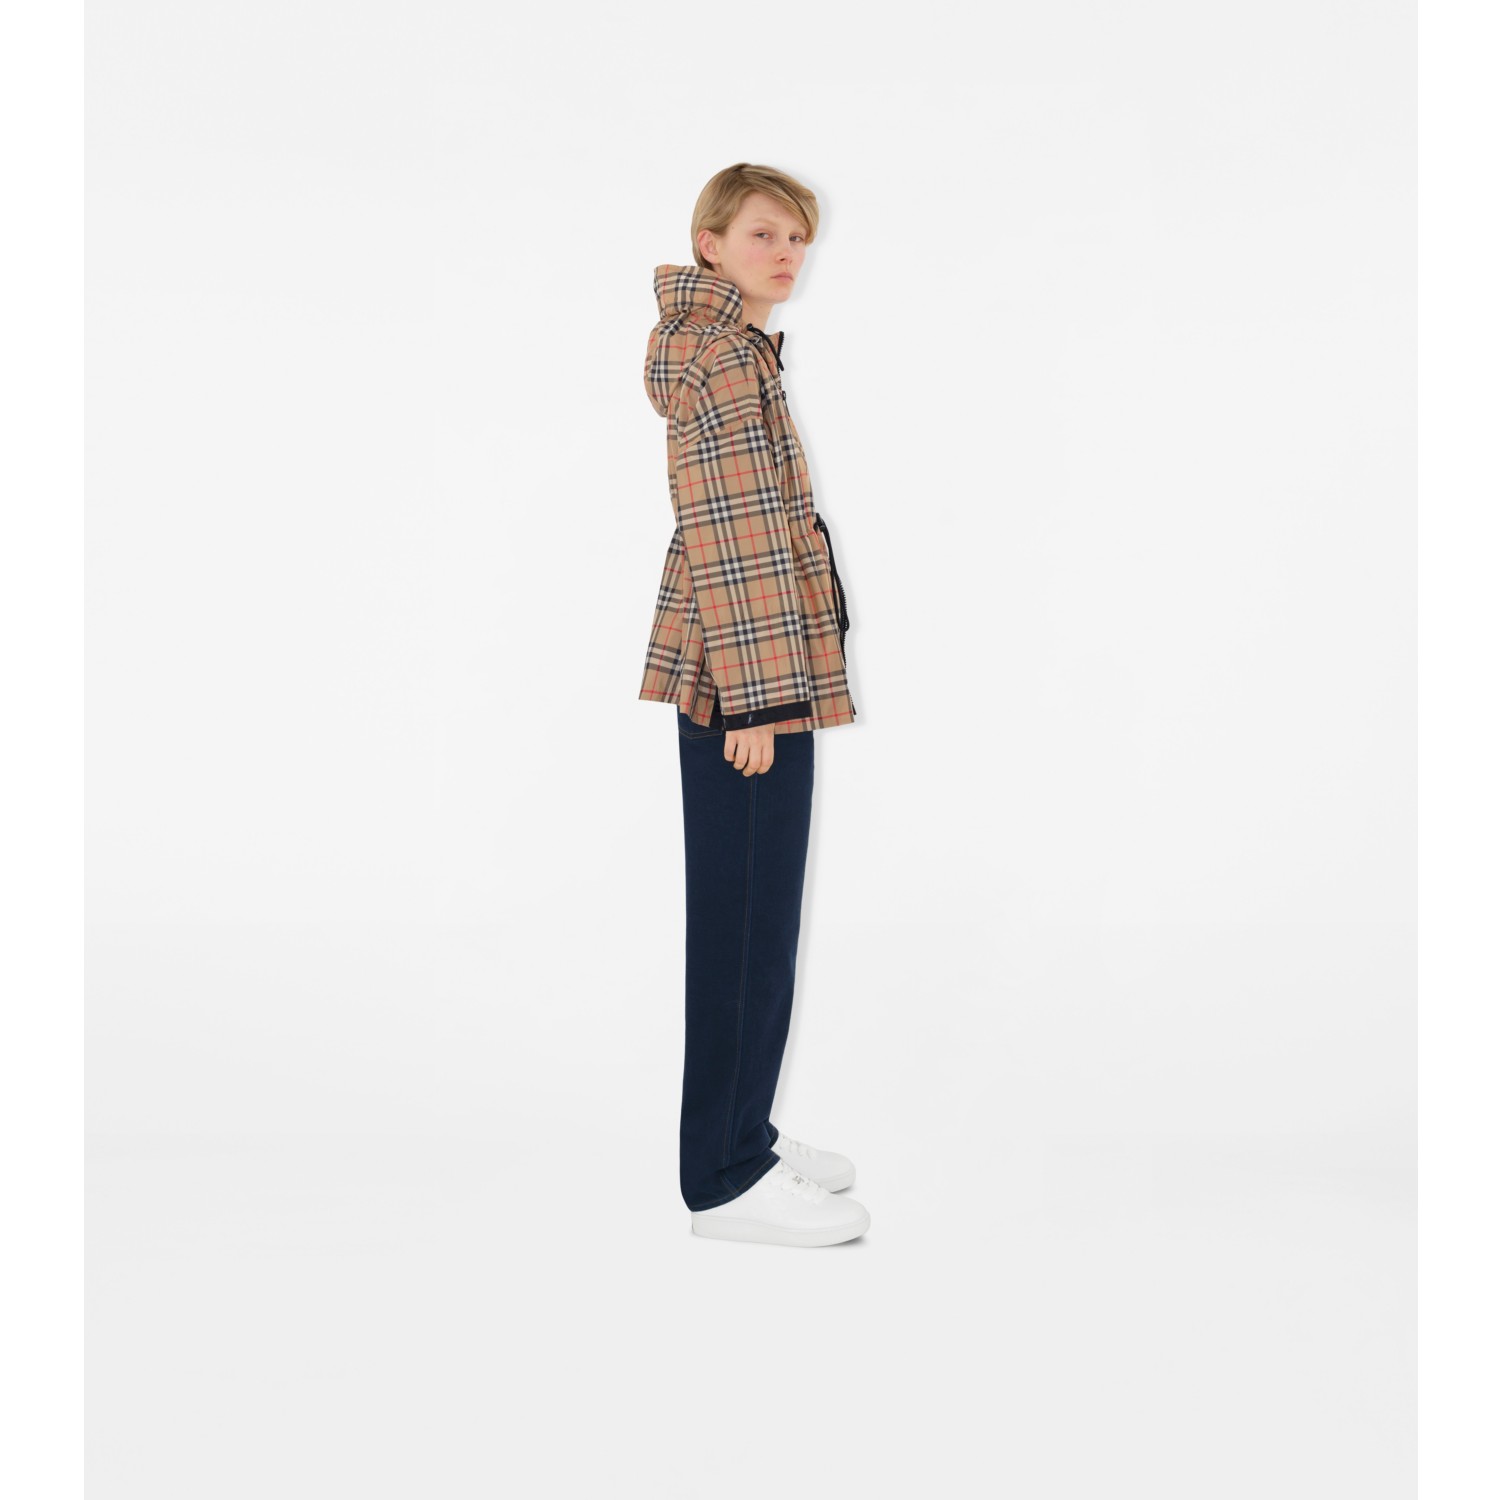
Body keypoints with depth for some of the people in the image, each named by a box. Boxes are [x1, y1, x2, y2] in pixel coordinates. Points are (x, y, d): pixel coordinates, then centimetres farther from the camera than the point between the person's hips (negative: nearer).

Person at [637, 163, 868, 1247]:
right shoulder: (722, 363, -12)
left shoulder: (731, 349, 18)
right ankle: (727, 1178, 3)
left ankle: (743, 1134, 26)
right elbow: (727, 538, -20)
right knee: (748, 920, -6)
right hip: (746, 678, -11)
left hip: (756, 673, 11)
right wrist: (753, 693, -22)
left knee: (753, 914, 15)